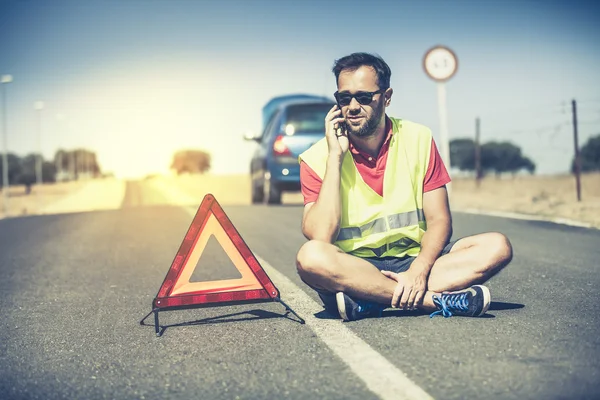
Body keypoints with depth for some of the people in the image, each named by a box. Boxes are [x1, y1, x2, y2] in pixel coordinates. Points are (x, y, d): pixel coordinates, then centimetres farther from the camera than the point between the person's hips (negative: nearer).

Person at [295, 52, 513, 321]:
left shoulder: (418, 139, 2)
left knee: (496, 246, -19)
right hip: (354, 269, -3)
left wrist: (418, 271, -20)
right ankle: (436, 300, -28)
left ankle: (370, 302, -27)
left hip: (415, 258, 3)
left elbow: (439, 220, -1)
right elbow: (319, 238, -18)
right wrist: (335, 157, -18)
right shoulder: (318, 159, -5)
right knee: (310, 256, -35)